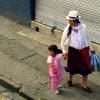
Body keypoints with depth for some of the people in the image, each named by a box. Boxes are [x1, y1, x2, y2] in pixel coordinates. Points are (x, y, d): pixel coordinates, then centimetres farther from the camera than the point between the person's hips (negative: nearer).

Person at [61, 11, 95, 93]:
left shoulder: (83, 27, -16)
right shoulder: (68, 29, -16)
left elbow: (88, 38, -1)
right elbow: (63, 41, -1)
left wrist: (91, 49, 8)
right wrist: (64, 52, 1)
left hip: (83, 50, 1)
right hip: (73, 50, 0)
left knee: (85, 67, 8)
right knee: (72, 66, 17)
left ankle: (84, 85, 27)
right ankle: (69, 79, 49)